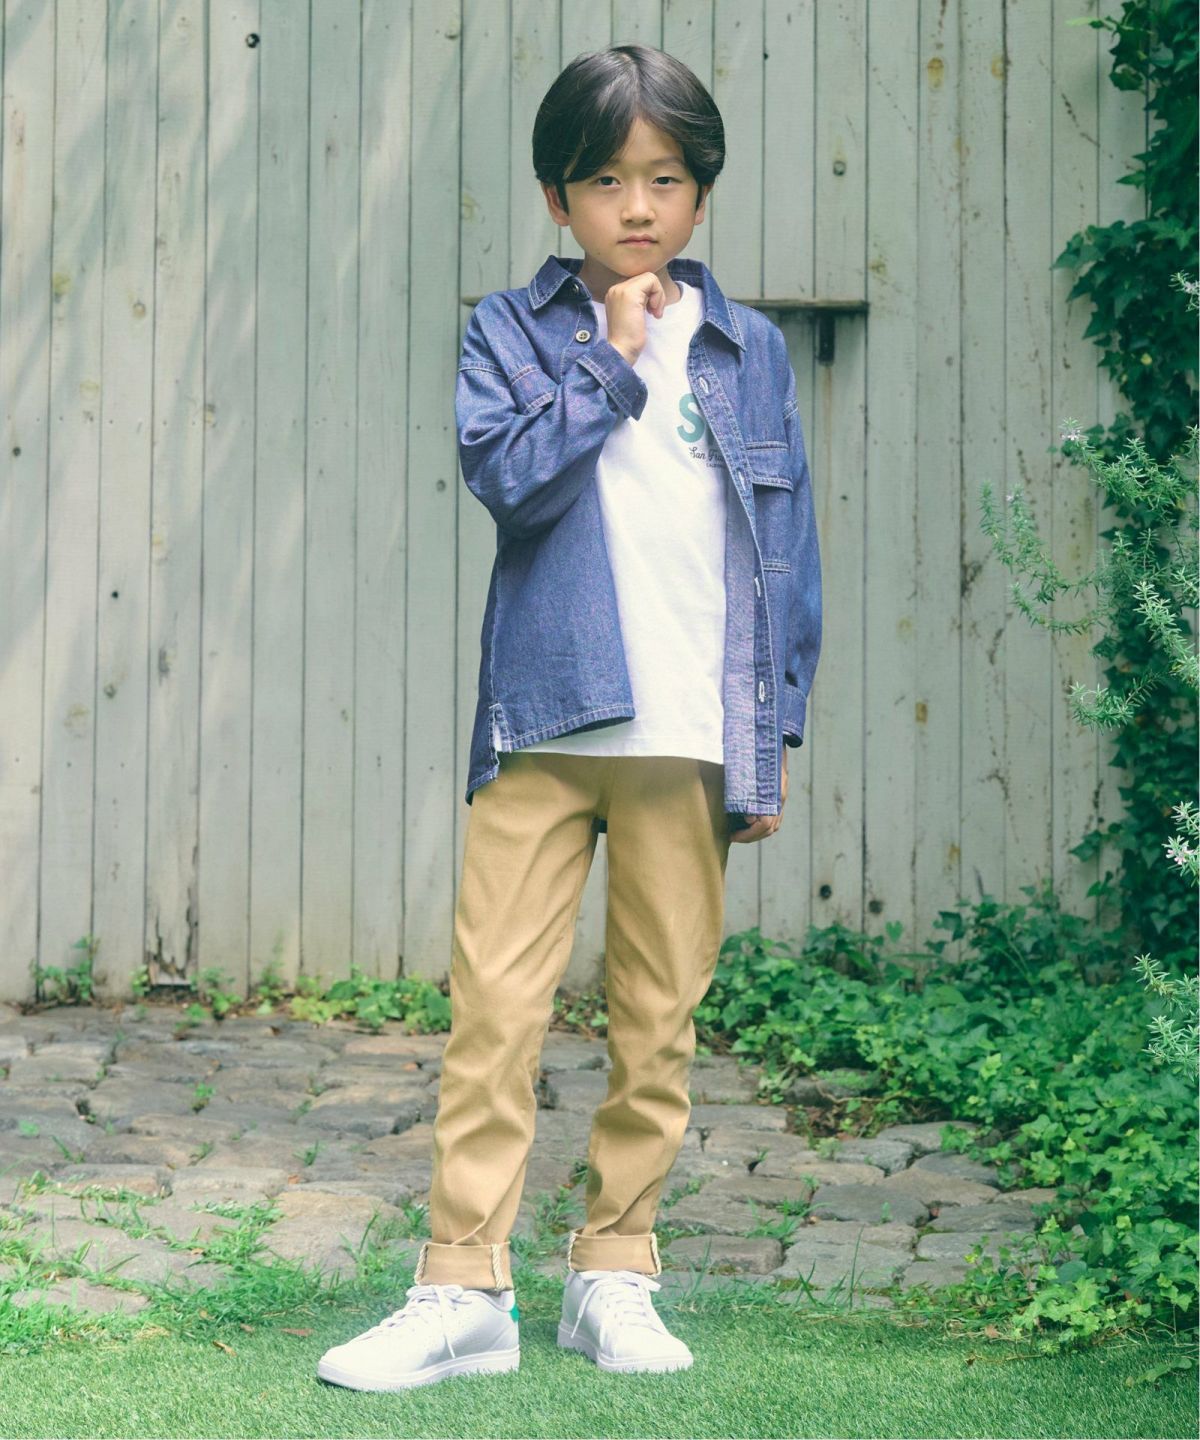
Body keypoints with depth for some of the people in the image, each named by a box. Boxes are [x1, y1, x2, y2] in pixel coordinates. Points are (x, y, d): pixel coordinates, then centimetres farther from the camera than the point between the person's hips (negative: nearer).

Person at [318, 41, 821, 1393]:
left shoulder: (748, 350, 11)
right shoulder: (512, 331, 5)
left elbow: (785, 547, 12)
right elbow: (506, 473, -12)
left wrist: (774, 729, 9)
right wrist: (613, 361, -10)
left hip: (692, 736, 2)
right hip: (544, 723, -2)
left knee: (659, 1018, 7)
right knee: (493, 1005, -4)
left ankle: (614, 1275, 17)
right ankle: (463, 1289, 1)